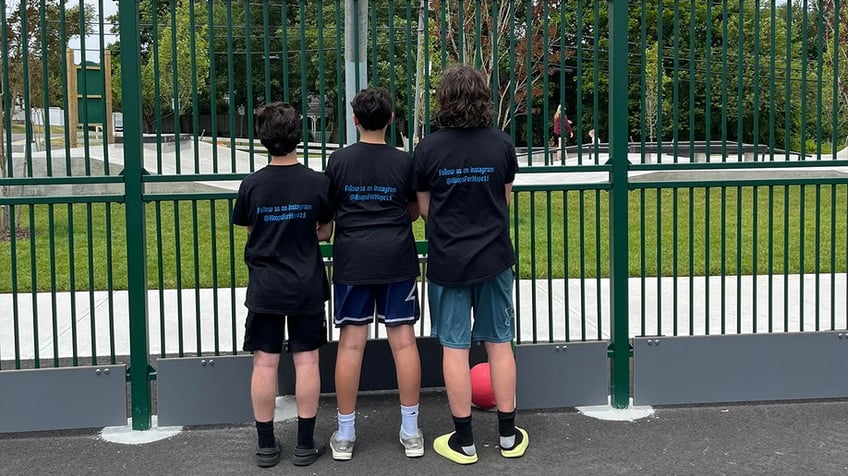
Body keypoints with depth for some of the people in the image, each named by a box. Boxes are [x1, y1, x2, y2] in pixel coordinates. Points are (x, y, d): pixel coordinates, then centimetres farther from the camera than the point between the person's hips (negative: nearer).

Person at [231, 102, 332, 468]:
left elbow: (249, 232, 6)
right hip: (307, 287, 0)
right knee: (306, 361, 6)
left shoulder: (252, 184, -7)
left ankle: (266, 445, 12)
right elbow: (325, 233, 2)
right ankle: (305, 444, 12)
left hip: (265, 287, 0)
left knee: (264, 363, 6)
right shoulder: (318, 183, -9)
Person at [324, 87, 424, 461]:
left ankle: (345, 435, 9)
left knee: (351, 342, 3)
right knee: (403, 340, 4)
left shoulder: (339, 160, -1)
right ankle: (410, 432, 10)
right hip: (397, 258, 0)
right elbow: (414, 212, 11)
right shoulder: (404, 162, 0)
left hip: (352, 258, 0)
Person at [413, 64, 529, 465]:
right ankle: (509, 435, 19)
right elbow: (506, 200, 7)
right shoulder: (502, 144, -5)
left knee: (454, 347, 6)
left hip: (448, 261, -1)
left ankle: (463, 440, 12)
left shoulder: (429, 148, -9)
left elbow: (424, 208, 1)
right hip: (494, 258, 2)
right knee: (499, 343, 11)